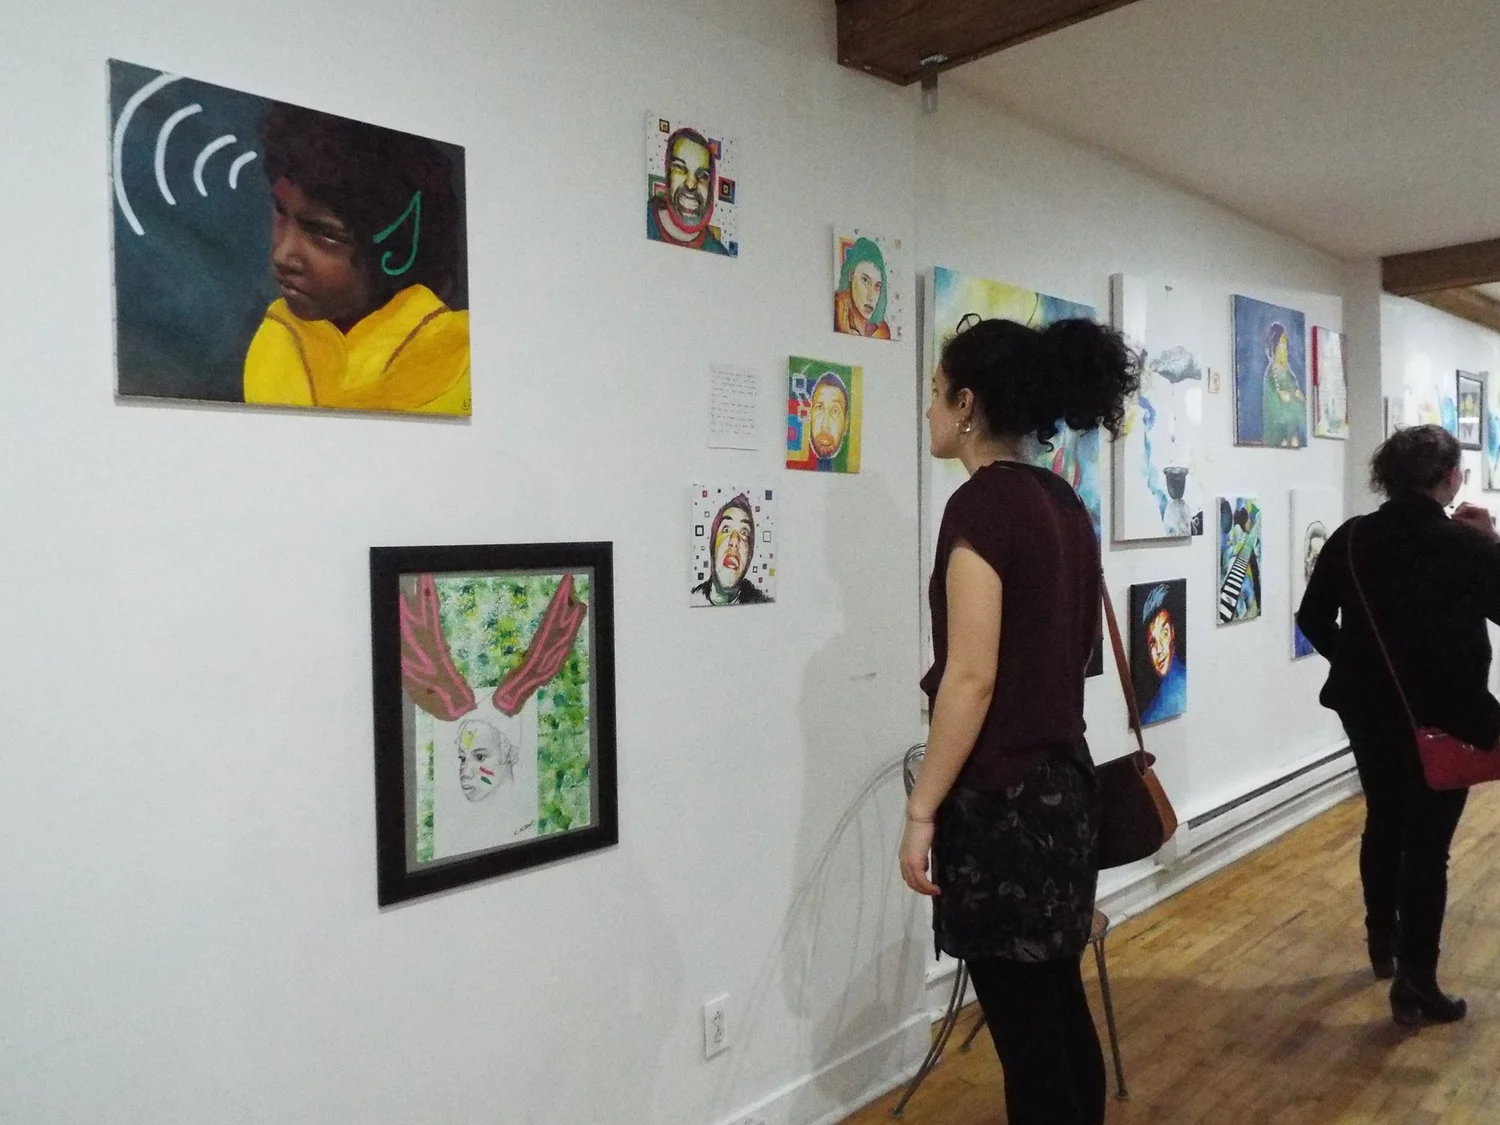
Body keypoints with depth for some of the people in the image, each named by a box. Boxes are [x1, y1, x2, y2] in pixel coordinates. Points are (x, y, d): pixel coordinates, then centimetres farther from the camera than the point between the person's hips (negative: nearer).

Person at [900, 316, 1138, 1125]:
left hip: (1002, 797, -9)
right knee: (1058, 1008, 19)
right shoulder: (1062, 502, 9)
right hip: (1063, 779, 9)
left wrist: (922, 811, -14)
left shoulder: (981, 504, -16)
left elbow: (972, 678, -20)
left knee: (1025, 1025, 4)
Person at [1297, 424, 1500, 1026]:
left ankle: (1382, 944, 36)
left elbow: (1312, 619, 1)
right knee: (1428, 843, 3)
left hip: (1369, 709, 4)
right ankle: (1415, 982, 8)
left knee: (1384, 824, 20)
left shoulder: (1351, 538, -4)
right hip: (1446, 717, -4)